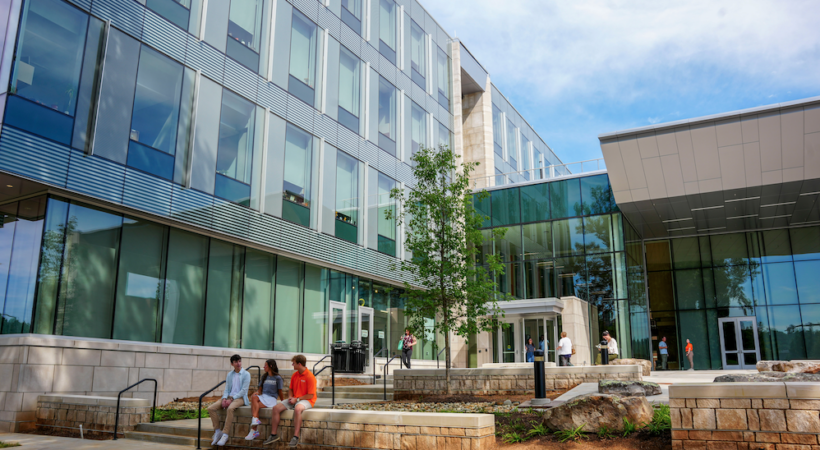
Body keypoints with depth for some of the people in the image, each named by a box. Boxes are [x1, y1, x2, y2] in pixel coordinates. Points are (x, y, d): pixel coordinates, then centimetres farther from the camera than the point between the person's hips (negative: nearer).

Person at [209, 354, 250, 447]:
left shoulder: (246, 374, -2)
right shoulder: (229, 374, 15)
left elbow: (243, 390, -9)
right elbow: (226, 389, 13)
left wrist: (231, 399, -18)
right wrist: (224, 399, -9)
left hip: (240, 398, -6)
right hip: (229, 397, 6)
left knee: (230, 408, -38)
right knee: (211, 408, -15)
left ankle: (225, 434, -30)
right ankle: (217, 431, -7)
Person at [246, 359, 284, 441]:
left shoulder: (277, 378, 2)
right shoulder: (264, 377, 21)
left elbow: (279, 391, 4)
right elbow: (260, 389, 16)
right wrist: (257, 392, -4)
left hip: (271, 399, -5)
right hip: (263, 397, 5)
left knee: (255, 405, -27)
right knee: (253, 397, -29)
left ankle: (253, 431, -29)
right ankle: (255, 420, -38)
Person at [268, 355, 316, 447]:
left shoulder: (310, 377, -16)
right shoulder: (294, 375, 7)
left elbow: (311, 395, -17)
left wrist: (297, 399, -16)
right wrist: (291, 397, -1)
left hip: (306, 400, -8)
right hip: (294, 399, 8)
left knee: (297, 408, -40)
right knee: (276, 408, -7)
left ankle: (295, 437, -35)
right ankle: (273, 435, 0)